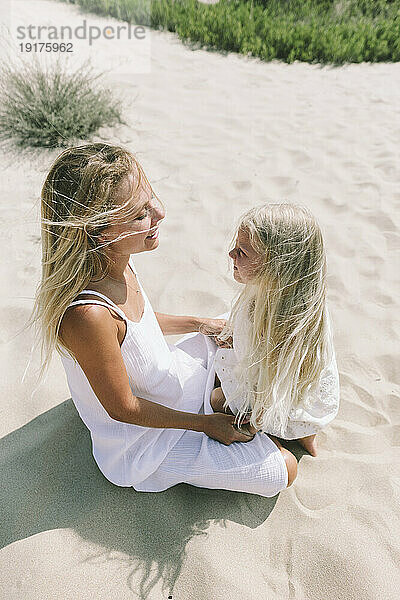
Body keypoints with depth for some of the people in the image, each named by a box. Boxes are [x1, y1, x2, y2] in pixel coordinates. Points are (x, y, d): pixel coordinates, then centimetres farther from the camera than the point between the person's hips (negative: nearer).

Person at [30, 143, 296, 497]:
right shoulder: (87, 315, -40)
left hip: (170, 379, 7)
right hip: (147, 440, -7)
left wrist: (199, 324, 2)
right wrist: (204, 423, -15)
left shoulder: (114, 262, -15)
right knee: (283, 470, -2)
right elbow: (124, 408, -26)